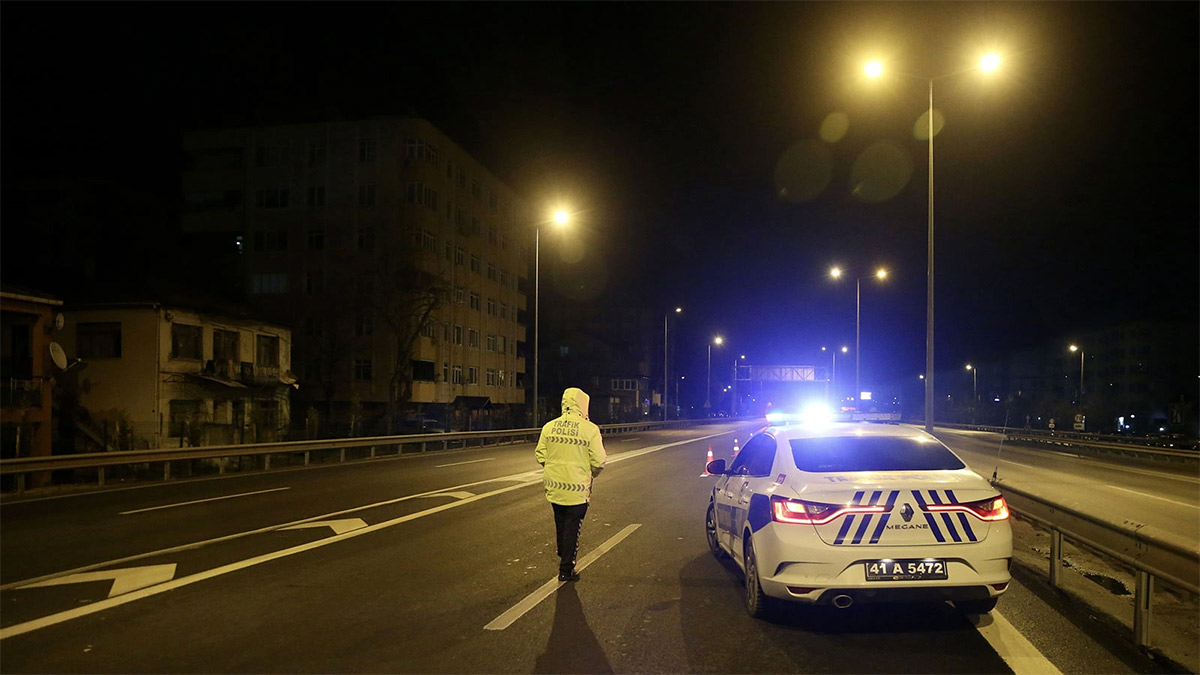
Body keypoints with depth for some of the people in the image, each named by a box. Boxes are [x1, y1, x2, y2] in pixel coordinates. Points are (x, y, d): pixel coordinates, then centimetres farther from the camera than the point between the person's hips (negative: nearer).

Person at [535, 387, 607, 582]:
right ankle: (566, 569, 15)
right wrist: (591, 475, 9)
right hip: (577, 488, -4)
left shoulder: (549, 426, -2)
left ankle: (562, 557, 40)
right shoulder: (590, 429, -13)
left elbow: (540, 455, 2)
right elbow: (599, 462, -12)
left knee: (560, 524, 23)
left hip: (554, 486, 4)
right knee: (572, 527, 8)